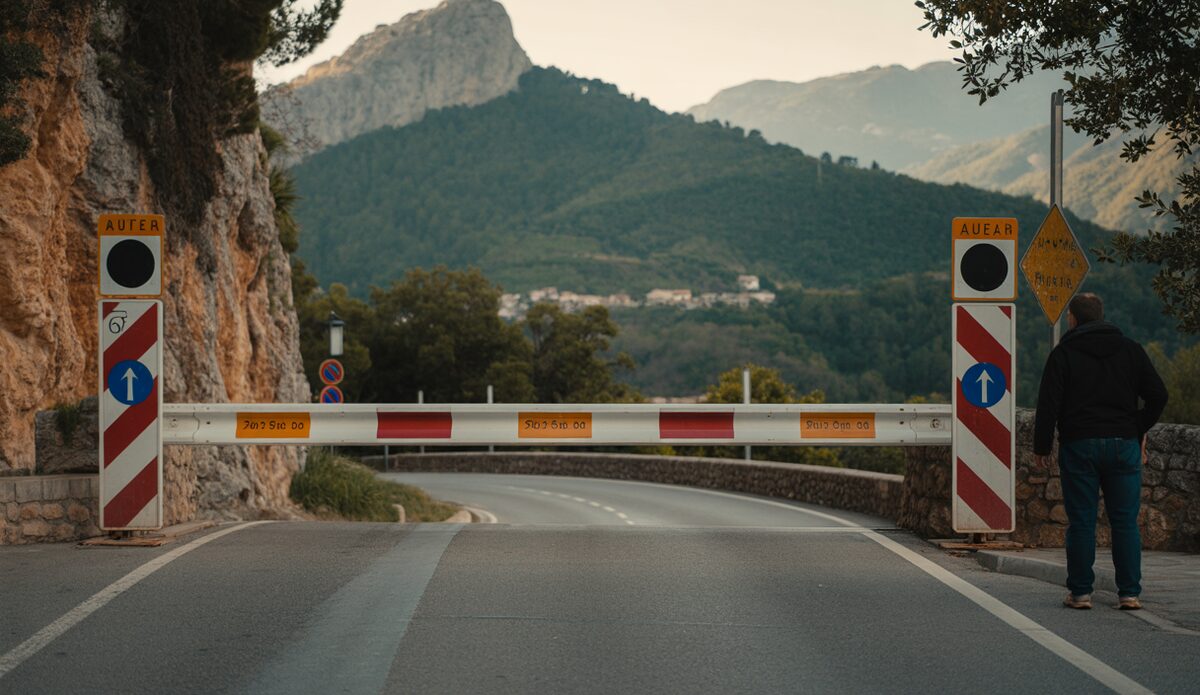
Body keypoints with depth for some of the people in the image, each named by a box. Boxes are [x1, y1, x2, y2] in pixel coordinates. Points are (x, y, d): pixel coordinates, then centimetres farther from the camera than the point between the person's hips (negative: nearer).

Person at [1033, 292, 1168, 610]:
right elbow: (1158, 395, 5)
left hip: (1079, 446, -2)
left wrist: (1041, 447, 2)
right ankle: (1129, 593, 2)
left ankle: (1080, 592, 3)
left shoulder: (1063, 354, 0)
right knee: (1125, 521, 4)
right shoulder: (1130, 349, 8)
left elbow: (1048, 405, -6)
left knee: (1081, 522, 2)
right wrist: (1140, 430, 15)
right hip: (1123, 446, 2)